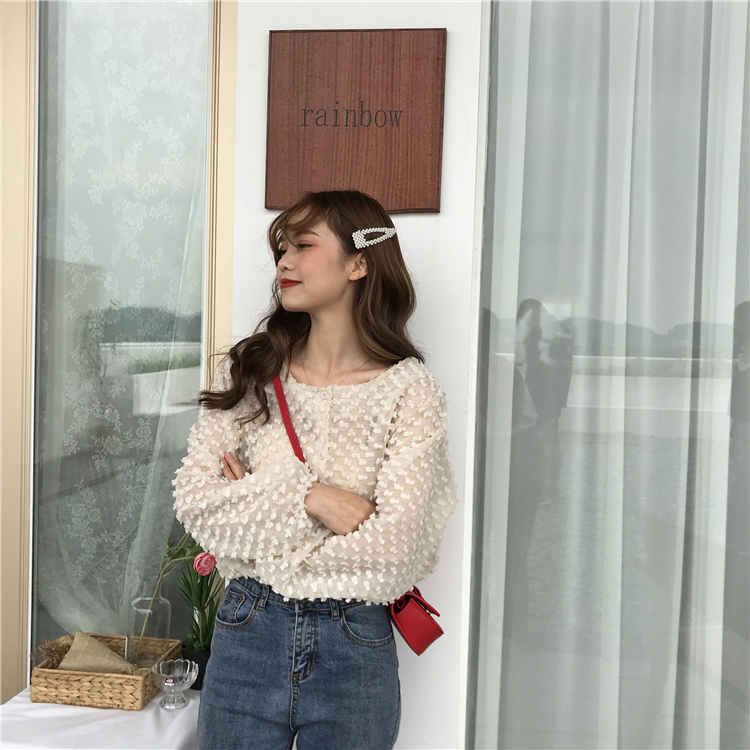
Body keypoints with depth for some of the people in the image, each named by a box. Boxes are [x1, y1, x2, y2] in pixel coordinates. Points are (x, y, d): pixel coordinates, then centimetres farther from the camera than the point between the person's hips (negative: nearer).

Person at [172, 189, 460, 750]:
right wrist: (307, 495, -19)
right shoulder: (249, 371, 0)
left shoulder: (409, 390, -9)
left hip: (354, 645, -2)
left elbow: (392, 544, -17)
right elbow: (194, 499, -7)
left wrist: (257, 517, -9)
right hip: (247, 634, 2)